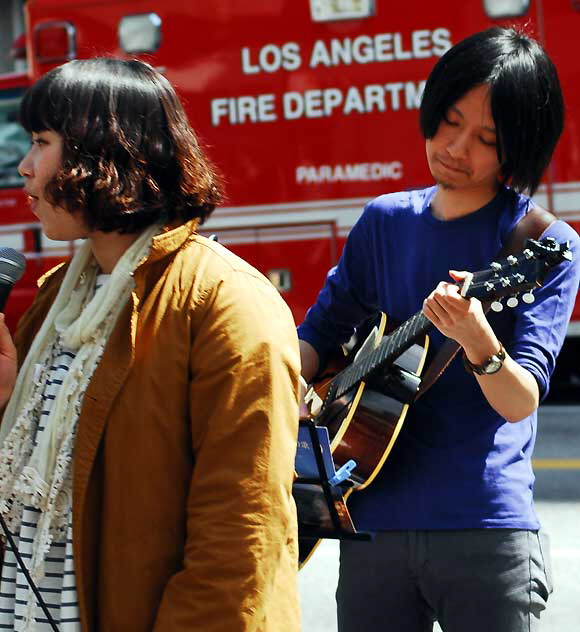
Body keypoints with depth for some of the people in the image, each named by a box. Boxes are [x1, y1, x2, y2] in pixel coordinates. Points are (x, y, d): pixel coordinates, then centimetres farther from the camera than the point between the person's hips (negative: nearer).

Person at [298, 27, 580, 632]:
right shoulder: (384, 221, 8)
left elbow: (521, 403, -14)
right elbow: (319, 331, 14)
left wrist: (478, 342, -33)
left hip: (486, 531, -3)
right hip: (373, 522, 4)